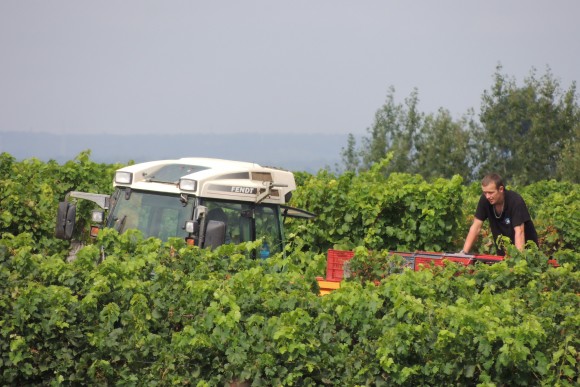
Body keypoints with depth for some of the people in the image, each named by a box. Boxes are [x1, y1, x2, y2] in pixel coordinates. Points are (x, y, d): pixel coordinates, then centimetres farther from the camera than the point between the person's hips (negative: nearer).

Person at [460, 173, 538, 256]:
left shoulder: (515, 201, -24)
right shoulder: (485, 200, -11)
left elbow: (519, 232, -31)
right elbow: (476, 227, -8)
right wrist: (464, 252, -16)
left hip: (524, 248, -4)